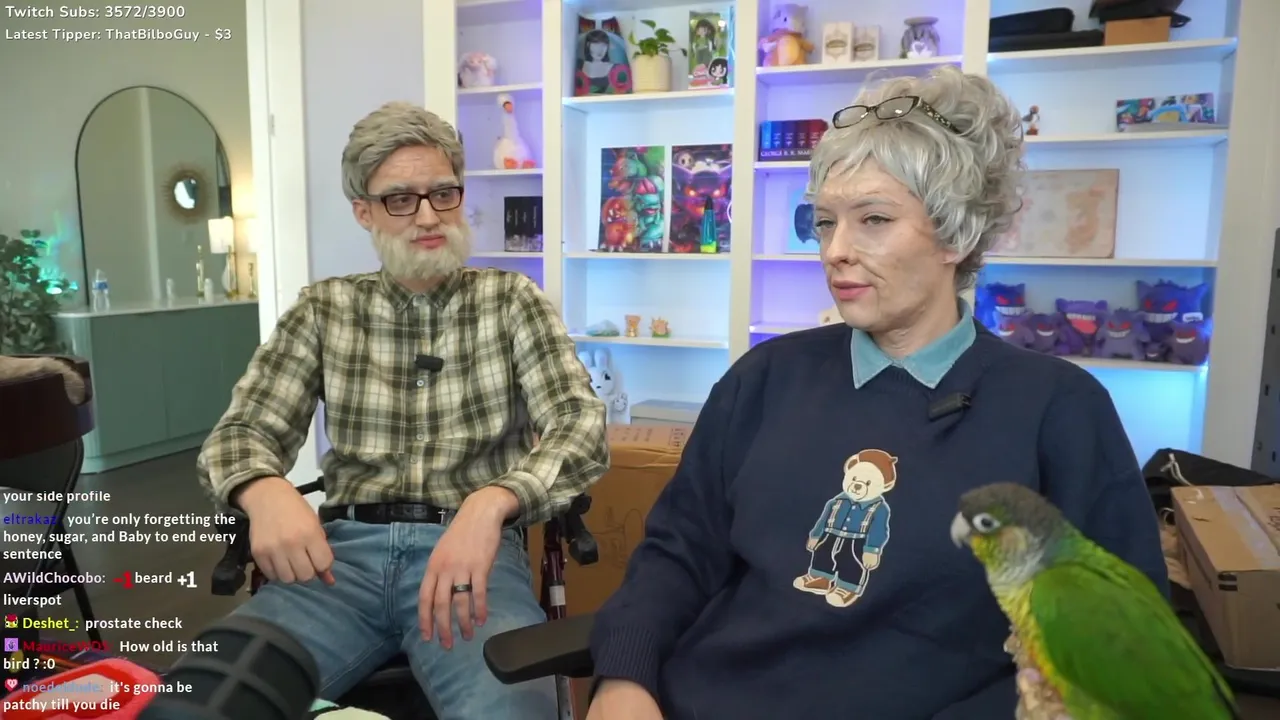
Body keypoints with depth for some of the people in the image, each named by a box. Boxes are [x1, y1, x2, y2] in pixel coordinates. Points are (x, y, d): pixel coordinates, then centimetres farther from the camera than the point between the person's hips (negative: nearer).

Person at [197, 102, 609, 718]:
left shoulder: (511, 300, 7)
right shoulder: (324, 309, 13)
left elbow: (581, 426, -5)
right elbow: (241, 430, 8)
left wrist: (490, 502, -27)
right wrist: (266, 491, -19)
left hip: (472, 548, -1)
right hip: (345, 551, 2)